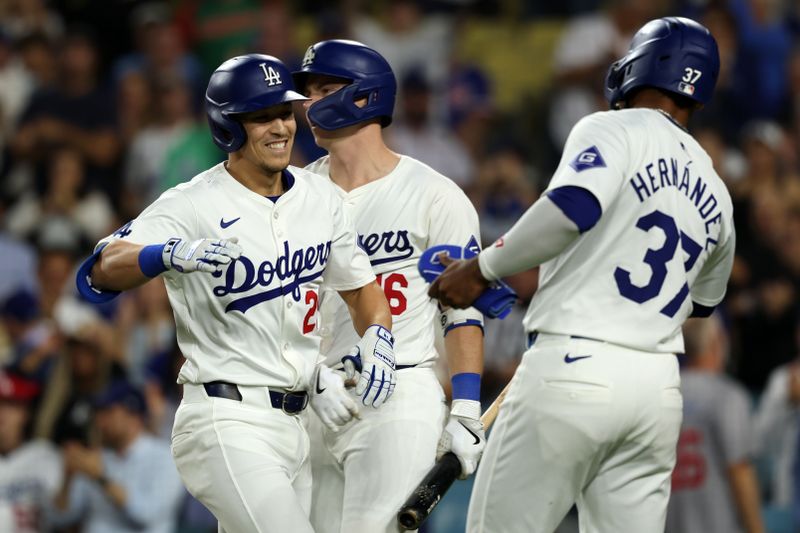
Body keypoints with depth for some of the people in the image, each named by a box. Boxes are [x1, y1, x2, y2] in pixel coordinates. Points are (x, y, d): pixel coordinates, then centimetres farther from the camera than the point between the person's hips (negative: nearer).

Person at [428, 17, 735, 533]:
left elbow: (574, 206, -23)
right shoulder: (716, 196, 17)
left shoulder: (613, 130, -3)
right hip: (659, 388, 6)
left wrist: (483, 268, -14)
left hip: (574, 369, -6)